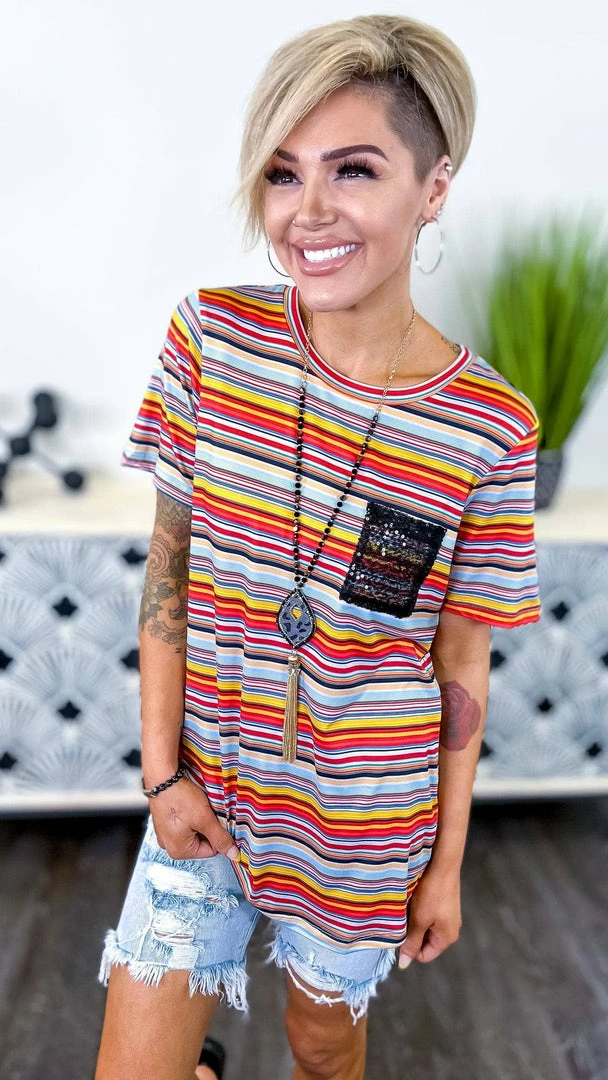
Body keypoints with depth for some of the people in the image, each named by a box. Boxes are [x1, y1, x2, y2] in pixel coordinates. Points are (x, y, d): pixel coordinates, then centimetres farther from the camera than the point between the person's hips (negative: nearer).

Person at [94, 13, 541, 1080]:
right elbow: (169, 564, -6)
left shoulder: (490, 428, -15)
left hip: (367, 826, -1)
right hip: (205, 787, 2)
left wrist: (446, 864, 2)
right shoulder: (210, 335, -11)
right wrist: (163, 770, -6)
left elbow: (461, 666, -7)